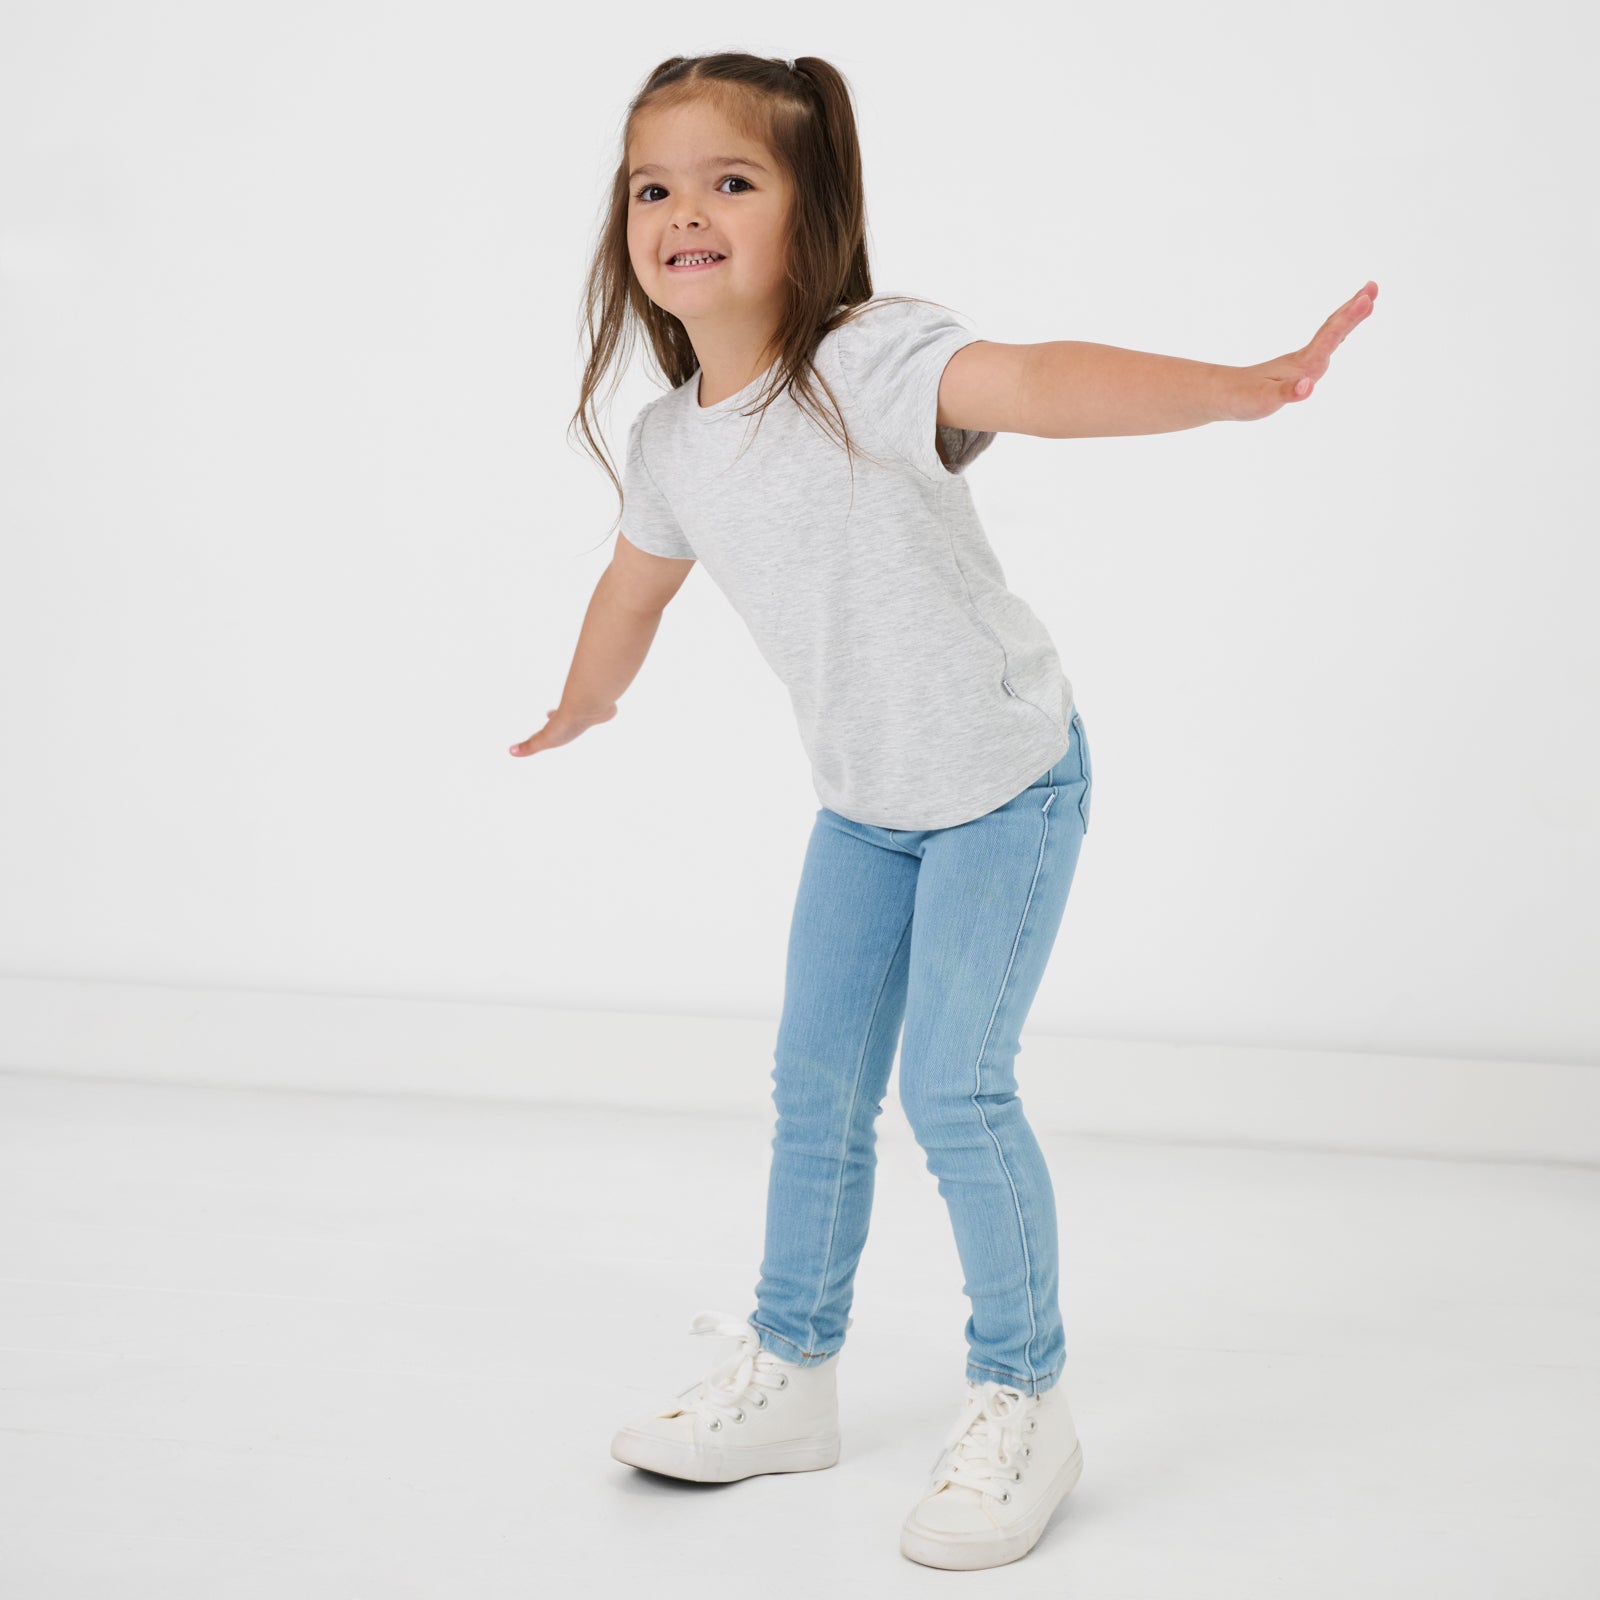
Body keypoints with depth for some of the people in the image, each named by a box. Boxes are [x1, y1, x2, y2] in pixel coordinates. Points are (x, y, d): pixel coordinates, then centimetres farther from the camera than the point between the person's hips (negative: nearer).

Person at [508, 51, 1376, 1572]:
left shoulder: (869, 362, -25)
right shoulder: (670, 440, -4)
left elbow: (1039, 382, -43)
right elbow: (638, 580, 17)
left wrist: (1236, 385, -60)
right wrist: (580, 707, 34)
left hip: (1006, 778, -6)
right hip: (863, 802, 7)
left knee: (951, 1085, -10)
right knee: (814, 1086, 12)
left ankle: (1021, 1399, 11)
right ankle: (790, 1369, 30)